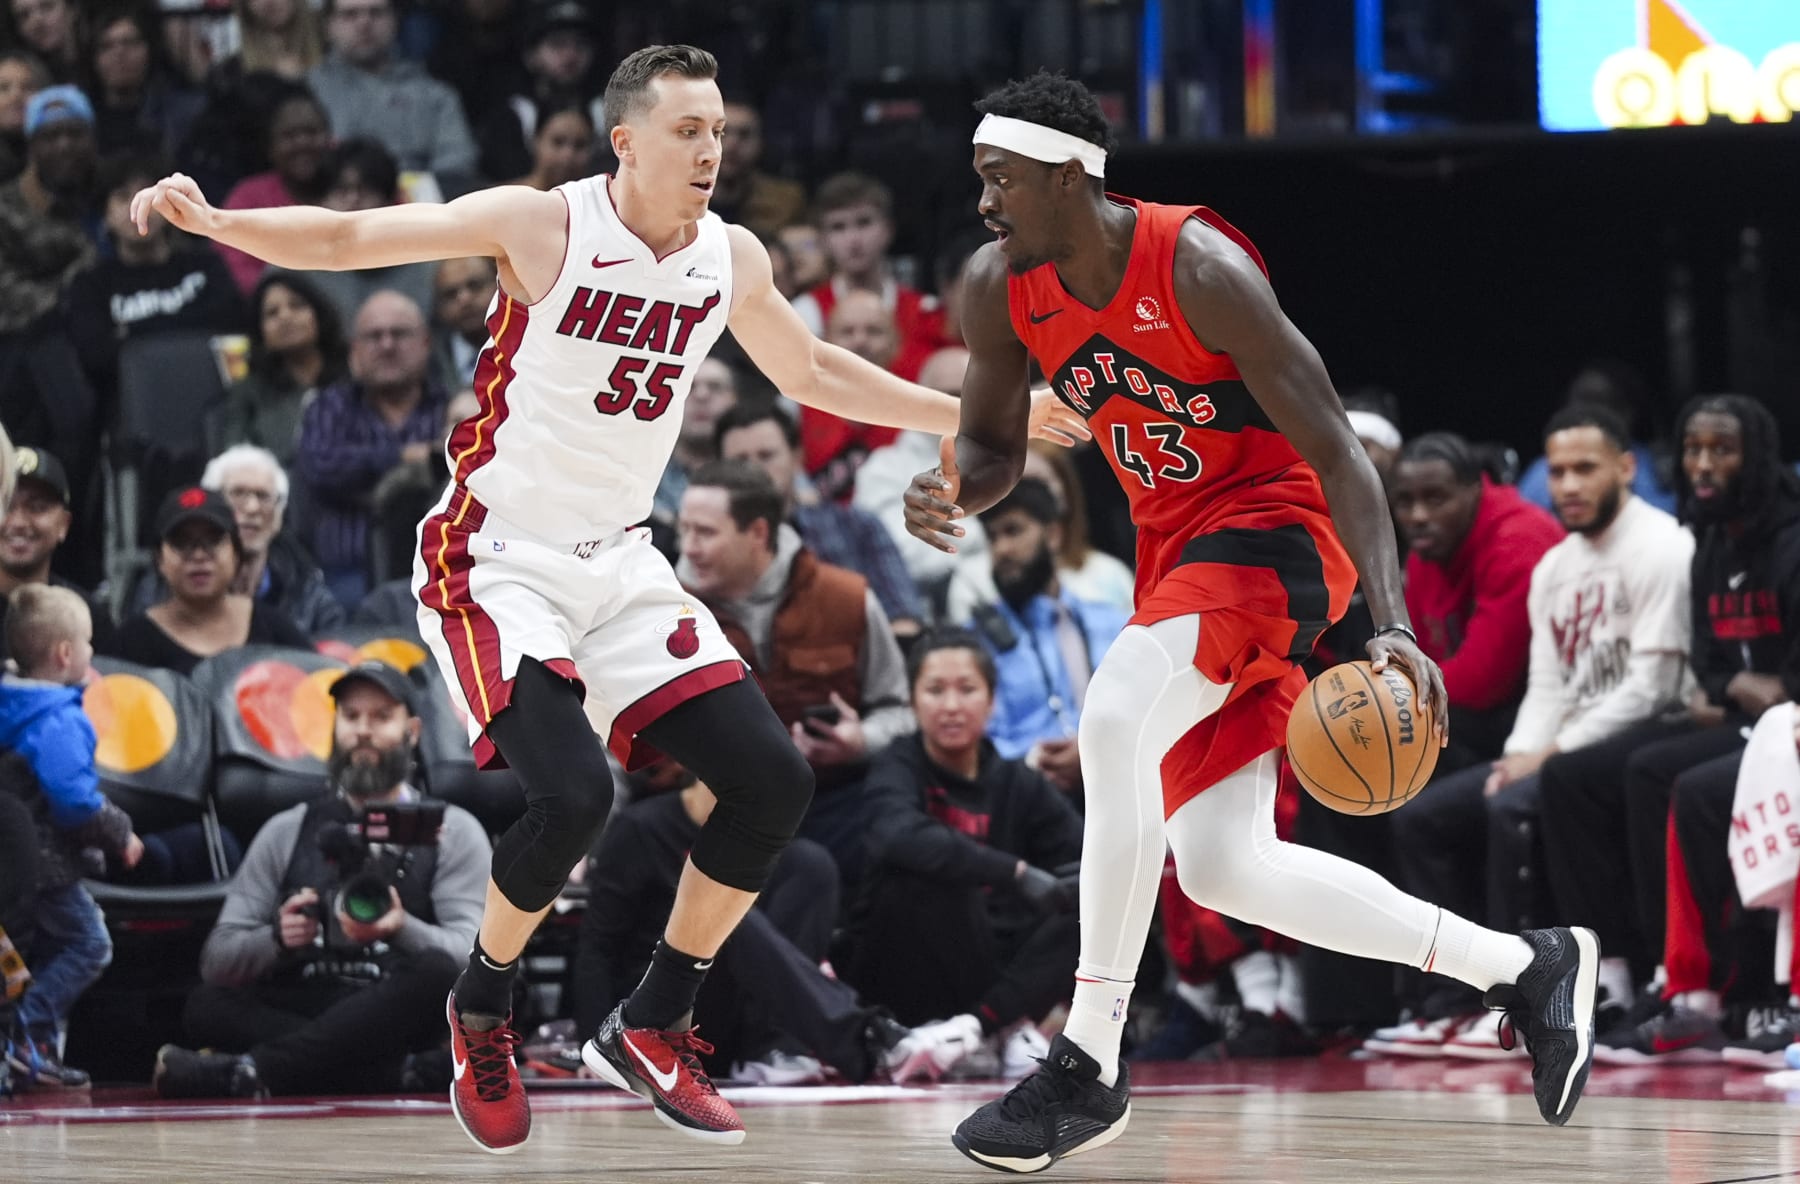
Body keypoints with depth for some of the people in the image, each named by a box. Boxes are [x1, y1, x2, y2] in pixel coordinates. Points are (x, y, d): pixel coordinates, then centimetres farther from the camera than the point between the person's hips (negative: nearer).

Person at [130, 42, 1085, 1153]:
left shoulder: (733, 261, 2)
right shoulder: (541, 226, -14)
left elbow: (808, 370, 21)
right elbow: (343, 239, -15)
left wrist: (974, 414, 23)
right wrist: (214, 221, -31)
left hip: (619, 564, 6)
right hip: (496, 561, -6)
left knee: (774, 781, -4)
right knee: (573, 792, -26)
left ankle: (651, 1028, 12)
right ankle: (482, 1009, 2)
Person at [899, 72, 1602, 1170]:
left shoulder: (1199, 269, -23)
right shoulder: (1000, 288, -3)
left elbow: (1334, 448, -22)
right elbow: (994, 447, 11)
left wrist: (1392, 626, -32)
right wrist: (949, 491, -15)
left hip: (1274, 531, -8)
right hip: (1176, 549, 8)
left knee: (1115, 717, -32)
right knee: (1225, 870, 4)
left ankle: (1089, 1067, -29)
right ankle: (1524, 967, 19)